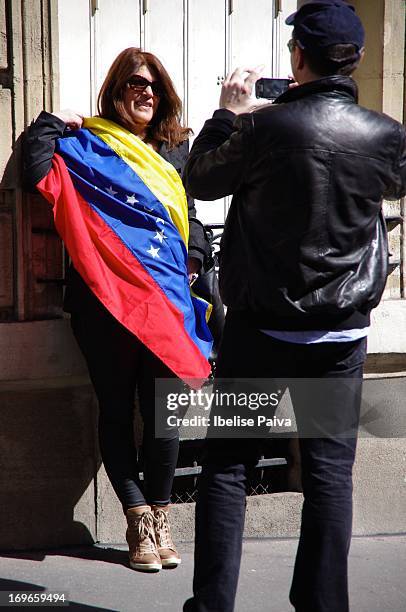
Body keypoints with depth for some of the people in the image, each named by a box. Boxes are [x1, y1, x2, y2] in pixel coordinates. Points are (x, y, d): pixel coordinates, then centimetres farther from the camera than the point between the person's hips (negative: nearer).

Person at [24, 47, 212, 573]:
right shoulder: (86, 144, 5)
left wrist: (193, 258, 11)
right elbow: (39, 173, -11)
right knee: (117, 411, 4)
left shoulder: (173, 150, 20)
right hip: (105, 298, -3)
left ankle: (158, 516, 12)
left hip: (164, 297, 3)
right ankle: (139, 520, 15)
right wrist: (51, 123, -2)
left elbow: (190, 213, 27)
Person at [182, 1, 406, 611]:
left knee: (227, 464, 8)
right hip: (341, 336, 2)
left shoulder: (263, 127, -14)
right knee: (330, 469, 10)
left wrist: (228, 113, 13)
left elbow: (199, 181, 2)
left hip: (259, 328, -2)